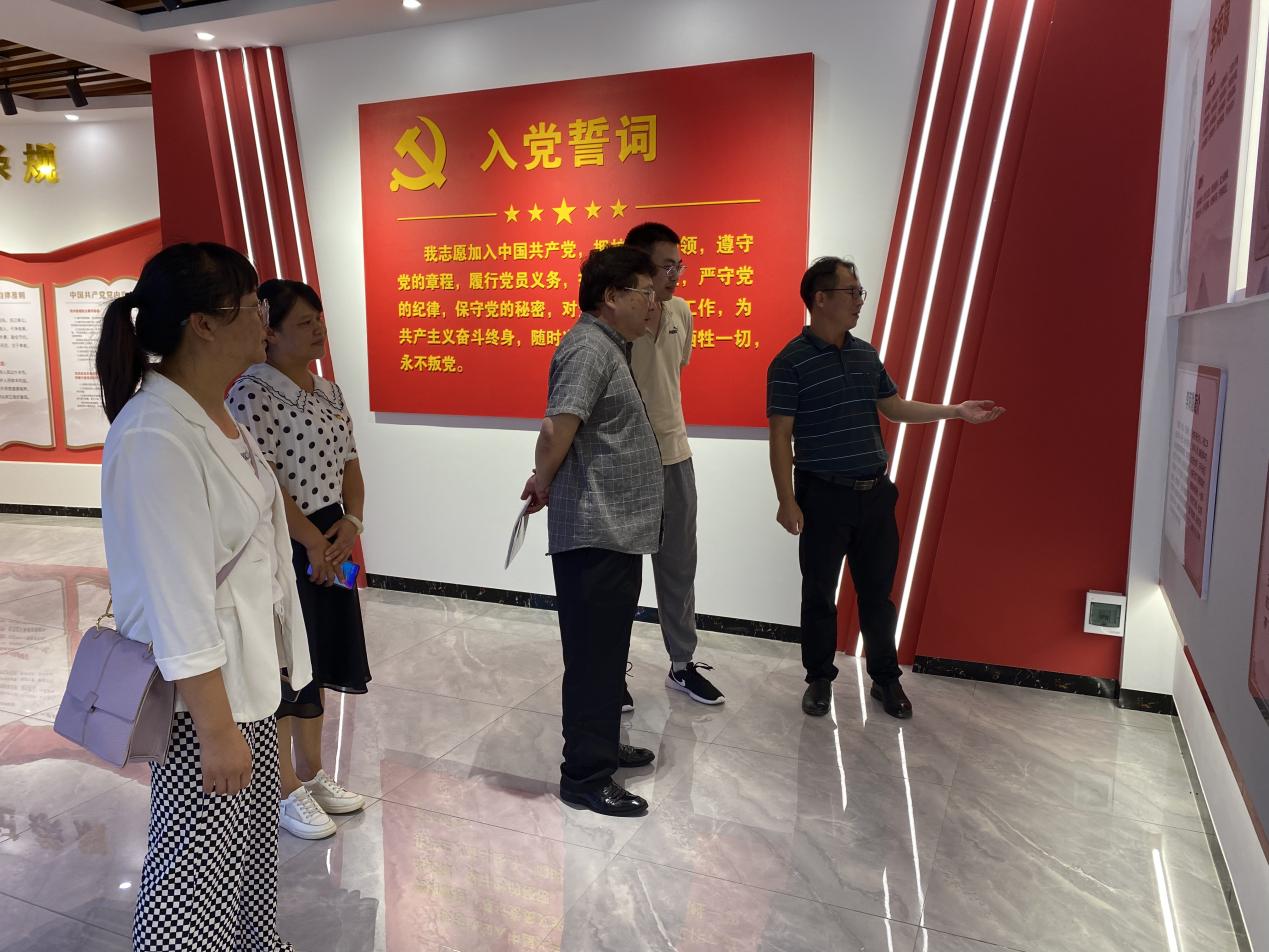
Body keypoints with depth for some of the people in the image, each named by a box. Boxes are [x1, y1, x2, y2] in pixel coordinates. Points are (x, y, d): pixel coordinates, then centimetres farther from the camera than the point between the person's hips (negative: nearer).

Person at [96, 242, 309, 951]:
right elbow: (177, 601, -24)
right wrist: (216, 727, -20)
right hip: (205, 688, -9)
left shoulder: (216, 413, 5)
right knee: (199, 867, 7)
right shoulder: (156, 438, -24)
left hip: (252, 672, 9)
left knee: (256, 837, 23)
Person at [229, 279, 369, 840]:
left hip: (331, 542, 8)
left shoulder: (329, 392, 10)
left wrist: (351, 521, -3)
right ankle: (287, 790, 21)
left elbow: (349, 465, 13)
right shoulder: (251, 394, -15)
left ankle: (312, 772, 34)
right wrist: (312, 540, -14)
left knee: (317, 659, 17)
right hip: (282, 546, -8)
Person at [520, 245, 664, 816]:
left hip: (615, 531, 10)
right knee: (594, 655, -1)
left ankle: (603, 745, 35)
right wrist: (542, 481, -10)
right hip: (594, 533, -10)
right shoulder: (589, 348, -16)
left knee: (607, 650, 20)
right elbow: (557, 429, -27)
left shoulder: (611, 346, 17)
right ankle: (585, 776, 11)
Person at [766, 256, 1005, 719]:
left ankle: (886, 678, 29)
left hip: (875, 493, 5)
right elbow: (780, 436, -11)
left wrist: (957, 411, 13)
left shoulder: (865, 354, 9)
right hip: (823, 496, -5)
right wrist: (787, 501, -15)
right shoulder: (790, 362, -10)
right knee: (819, 592, 9)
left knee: (877, 591, 13)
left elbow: (894, 407, 18)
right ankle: (819, 679, 26)